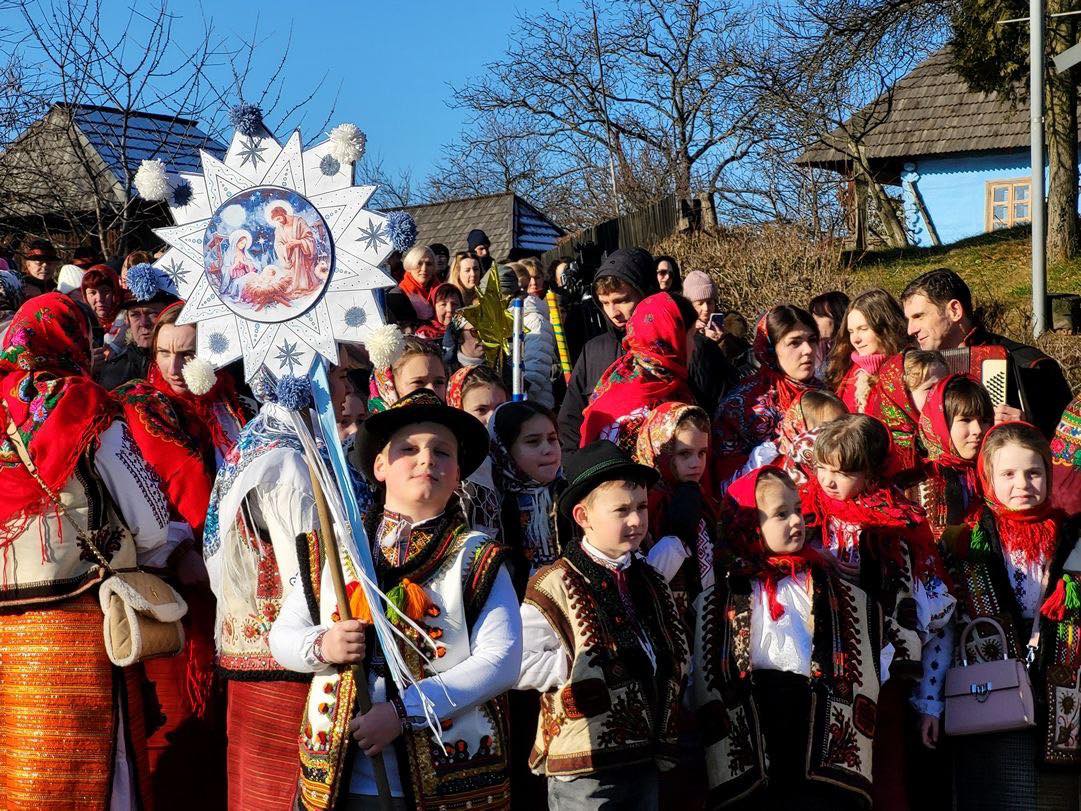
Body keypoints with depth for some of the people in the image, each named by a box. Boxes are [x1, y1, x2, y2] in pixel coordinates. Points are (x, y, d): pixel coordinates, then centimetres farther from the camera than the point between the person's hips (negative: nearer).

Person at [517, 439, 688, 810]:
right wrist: (601, 664, -17)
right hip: (585, 764, -7)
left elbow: (678, 651, 24)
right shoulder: (555, 585, -9)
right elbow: (522, 665, -17)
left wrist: (666, 665, 2)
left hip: (647, 755, 7)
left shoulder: (651, 582, 14)